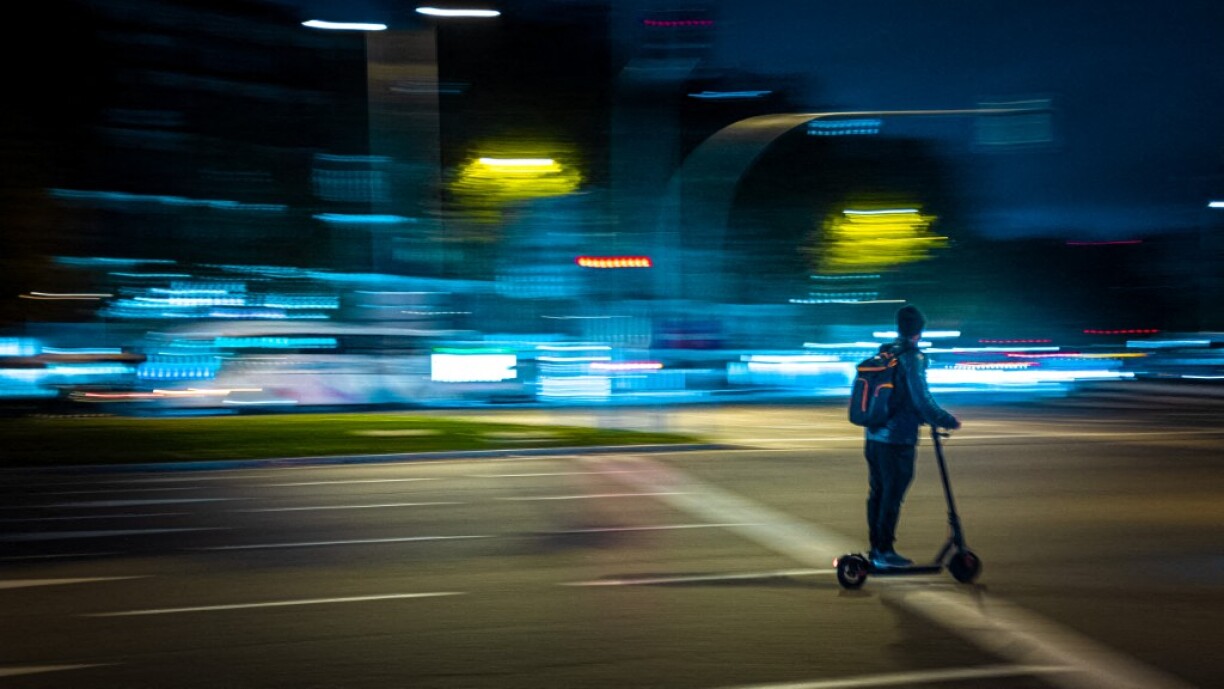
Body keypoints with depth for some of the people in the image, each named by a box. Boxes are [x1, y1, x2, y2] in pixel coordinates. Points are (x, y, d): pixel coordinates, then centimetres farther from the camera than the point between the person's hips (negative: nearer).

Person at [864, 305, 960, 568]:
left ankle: (876, 548, 21)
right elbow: (922, 401, -17)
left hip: (874, 436, 8)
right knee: (892, 495, -1)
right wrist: (948, 421, -4)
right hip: (898, 439, -7)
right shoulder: (912, 358, -13)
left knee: (878, 492, 14)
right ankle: (884, 552, 3)